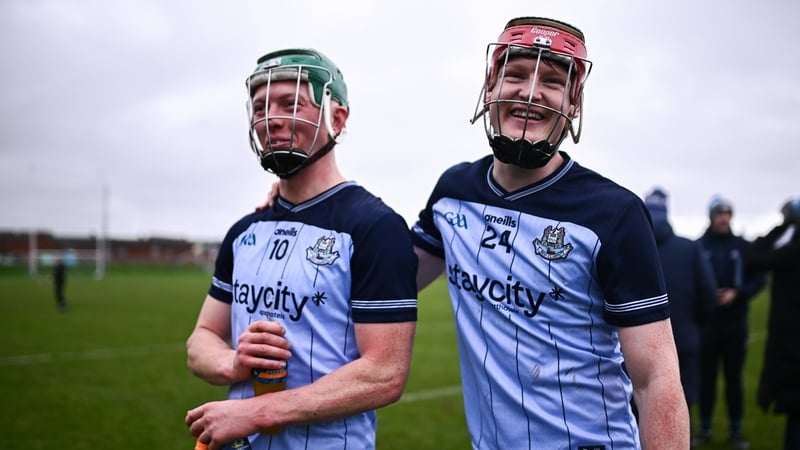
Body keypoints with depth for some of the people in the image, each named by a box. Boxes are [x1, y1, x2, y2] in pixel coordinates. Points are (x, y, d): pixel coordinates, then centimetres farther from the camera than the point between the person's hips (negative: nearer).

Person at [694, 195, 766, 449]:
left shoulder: (744, 247, 2)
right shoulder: (698, 247, -1)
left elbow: (758, 280, 3)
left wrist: (737, 293, -13)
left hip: (735, 323, 1)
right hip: (706, 323, -1)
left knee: (734, 377, 8)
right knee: (707, 377, 6)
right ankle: (705, 429, 18)